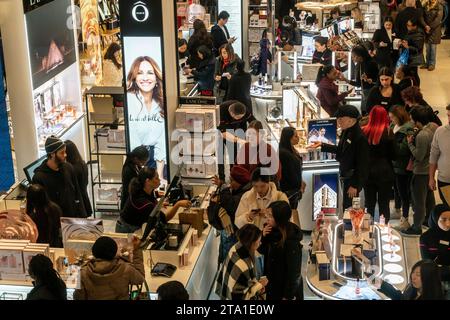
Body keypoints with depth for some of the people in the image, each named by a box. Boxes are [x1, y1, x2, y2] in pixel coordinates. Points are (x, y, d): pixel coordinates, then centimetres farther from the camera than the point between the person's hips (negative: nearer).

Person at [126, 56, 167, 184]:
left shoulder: (161, 103, 0)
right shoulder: (127, 100, -18)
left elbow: (162, 141, -2)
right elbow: (132, 141, -19)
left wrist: (160, 177, -6)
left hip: (152, 155, 5)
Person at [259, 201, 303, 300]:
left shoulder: (291, 240, -27)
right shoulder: (272, 231, -5)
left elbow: (293, 270, -23)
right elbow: (262, 251, 8)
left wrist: (288, 296, -18)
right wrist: (263, 236, -12)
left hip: (286, 288, -7)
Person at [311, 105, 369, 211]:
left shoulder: (360, 137, -22)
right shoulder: (346, 132, 6)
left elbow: (361, 163, -22)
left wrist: (355, 185, -20)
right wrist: (322, 145, 21)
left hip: (354, 178, -9)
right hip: (346, 177, 9)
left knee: (348, 207, -5)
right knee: (346, 207, 17)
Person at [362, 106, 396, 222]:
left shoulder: (363, 131, -5)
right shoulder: (387, 133, -12)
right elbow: (393, 155, -5)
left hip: (368, 172, 2)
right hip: (384, 172, -2)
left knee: (369, 204, 13)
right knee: (384, 204, 6)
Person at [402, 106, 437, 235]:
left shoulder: (422, 135, -30)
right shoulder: (434, 126, -4)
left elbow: (419, 156, -25)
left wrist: (410, 143, -15)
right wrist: (415, 140, -1)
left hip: (421, 171, -9)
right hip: (431, 168, 9)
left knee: (419, 200, 4)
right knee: (429, 195, 26)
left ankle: (417, 227, 14)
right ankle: (429, 218, 44)